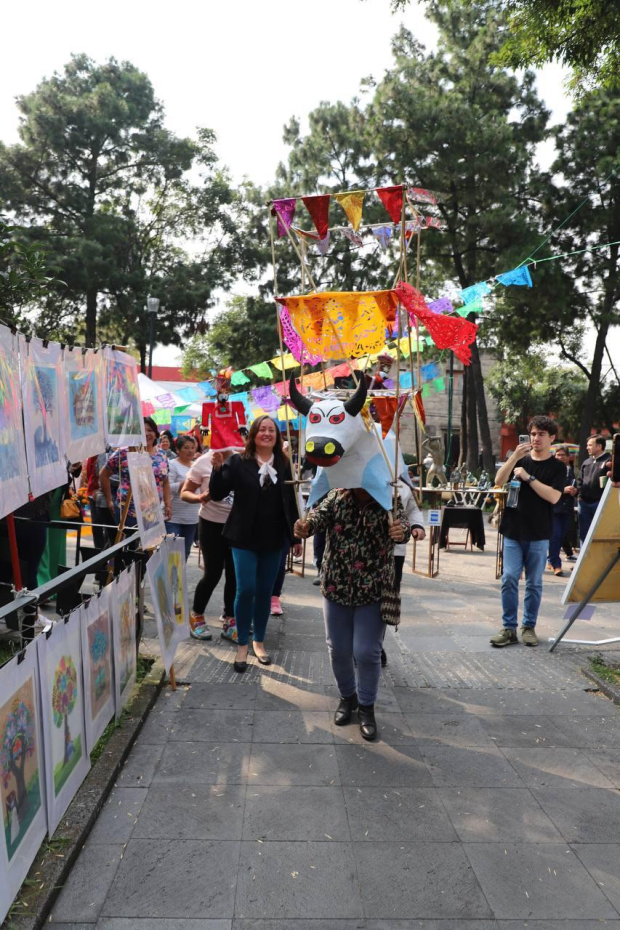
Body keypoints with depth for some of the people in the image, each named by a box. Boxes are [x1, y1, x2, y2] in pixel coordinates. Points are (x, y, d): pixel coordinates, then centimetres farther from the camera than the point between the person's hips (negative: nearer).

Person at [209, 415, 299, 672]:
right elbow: (217, 495, -7)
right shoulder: (238, 461, -5)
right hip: (245, 538, -3)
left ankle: (259, 642, 26)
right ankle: (242, 645, 12)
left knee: (265, 591, 11)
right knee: (246, 590, -5)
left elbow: (291, 500, 7)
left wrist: (296, 534, 6)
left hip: (273, 540, 3)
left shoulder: (284, 463, 3)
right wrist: (218, 468, -24)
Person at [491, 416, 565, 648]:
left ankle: (529, 627, 18)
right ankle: (509, 628, 5)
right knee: (509, 579, -3)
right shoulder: (520, 459, 8)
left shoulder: (557, 467, 2)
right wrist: (515, 457, -18)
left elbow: (553, 496, -13)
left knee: (534, 583, 6)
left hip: (538, 535, -1)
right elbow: (499, 481, -7)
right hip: (513, 531, 2)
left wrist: (528, 477, -15)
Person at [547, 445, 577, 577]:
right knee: (555, 535, -10)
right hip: (553, 507, -6)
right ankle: (556, 564, -3)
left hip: (567, 508, 6)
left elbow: (575, 486, 22)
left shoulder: (570, 470, 13)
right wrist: (563, 490, -20)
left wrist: (574, 490, -1)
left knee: (561, 536, 9)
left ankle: (552, 561, 23)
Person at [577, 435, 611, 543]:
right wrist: (580, 494, 8)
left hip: (600, 503, -6)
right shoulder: (586, 462, 16)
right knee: (584, 533, 11)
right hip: (584, 503, 7)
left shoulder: (609, 460, -5)